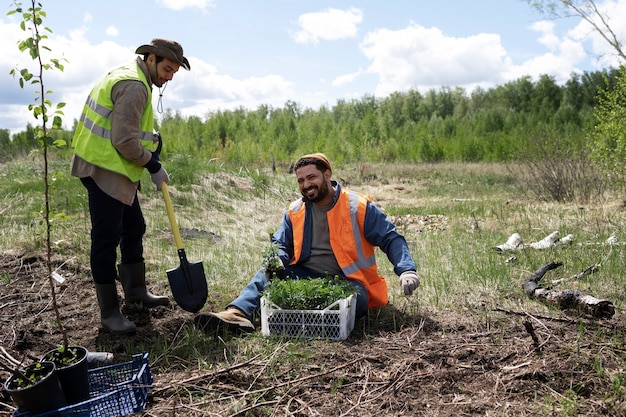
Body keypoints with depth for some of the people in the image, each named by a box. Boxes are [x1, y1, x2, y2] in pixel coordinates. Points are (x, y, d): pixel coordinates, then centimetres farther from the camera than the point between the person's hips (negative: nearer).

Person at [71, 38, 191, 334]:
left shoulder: (130, 76, 15)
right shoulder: (134, 85, -18)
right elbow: (124, 140, -23)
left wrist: (151, 138, 6)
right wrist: (153, 166, -11)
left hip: (115, 168, 11)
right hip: (103, 169, -11)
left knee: (133, 228, 18)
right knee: (106, 238, -5)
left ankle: (136, 291, 32)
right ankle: (109, 312, 3)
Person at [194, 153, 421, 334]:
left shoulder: (358, 207, -4)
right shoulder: (295, 212, 9)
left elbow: (391, 239, -4)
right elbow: (280, 245, 13)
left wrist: (407, 270, -21)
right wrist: (276, 260, -13)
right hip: (304, 277, 3)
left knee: (355, 299, -36)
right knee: (269, 272, -21)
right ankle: (238, 314, -42)